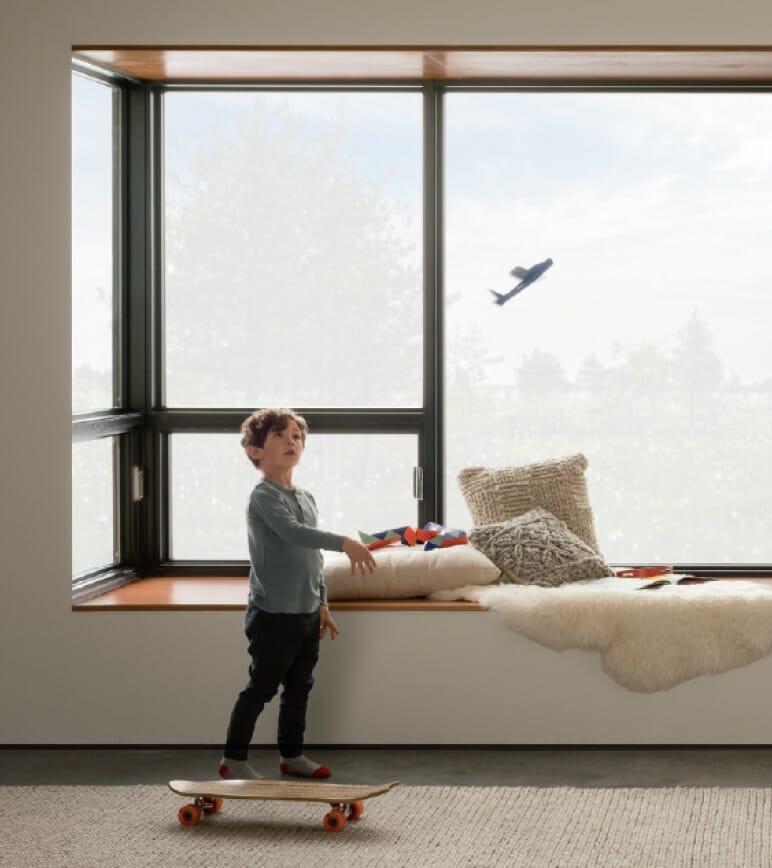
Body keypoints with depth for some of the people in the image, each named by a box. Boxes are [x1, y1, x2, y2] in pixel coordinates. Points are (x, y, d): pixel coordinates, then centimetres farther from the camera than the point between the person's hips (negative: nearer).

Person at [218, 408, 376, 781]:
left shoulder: (307, 499, 13)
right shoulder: (264, 496, -14)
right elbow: (292, 532, -32)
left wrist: (322, 603, 17)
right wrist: (344, 543, -42)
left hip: (306, 613, 8)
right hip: (273, 614, -8)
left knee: (299, 688, 14)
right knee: (260, 689, -1)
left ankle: (292, 755, 26)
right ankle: (233, 760, 9)